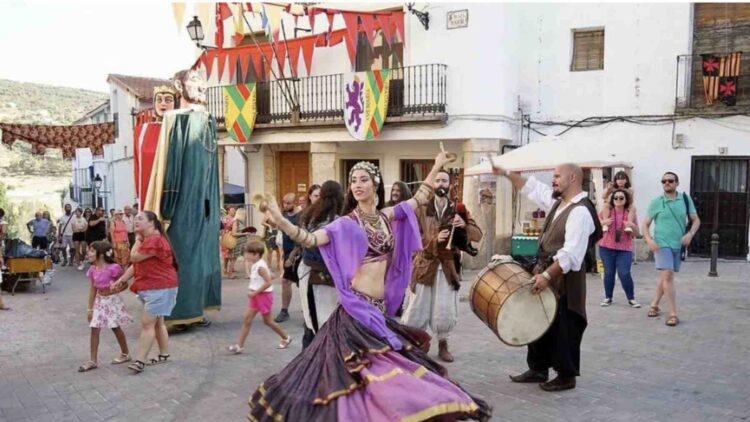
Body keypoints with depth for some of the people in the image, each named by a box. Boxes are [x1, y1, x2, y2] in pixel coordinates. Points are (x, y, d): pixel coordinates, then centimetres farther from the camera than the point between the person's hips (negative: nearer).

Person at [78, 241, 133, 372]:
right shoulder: (93, 269, -1)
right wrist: (90, 308, 8)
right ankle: (93, 360, 8)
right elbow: (93, 289, 7)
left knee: (116, 328, 7)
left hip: (113, 300, -5)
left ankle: (125, 354, 26)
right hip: (100, 301, 5)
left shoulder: (113, 268, -19)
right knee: (94, 329, 1)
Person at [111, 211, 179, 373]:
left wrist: (137, 239, -6)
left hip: (160, 288, -11)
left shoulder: (154, 240, -20)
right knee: (157, 322, 16)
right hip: (153, 287, 11)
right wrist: (122, 279, 5)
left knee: (147, 323, -11)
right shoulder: (147, 240, 17)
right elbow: (136, 264, 15)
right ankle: (164, 354, 25)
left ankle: (140, 361, -10)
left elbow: (134, 257, -21)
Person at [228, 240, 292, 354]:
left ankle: (286, 338, 23)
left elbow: (268, 283, -27)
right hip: (255, 296, 9)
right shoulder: (254, 265, 5)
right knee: (246, 319, 3)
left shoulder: (260, 267, -22)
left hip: (263, 295, -9)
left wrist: (254, 292, -23)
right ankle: (239, 345, 3)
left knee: (267, 321, 5)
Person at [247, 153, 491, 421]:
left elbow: (420, 198, 23)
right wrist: (281, 221, -34)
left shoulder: (386, 216, 9)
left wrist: (436, 167, 27)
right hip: (357, 308, -5)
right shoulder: (347, 224, -6)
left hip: (380, 308, 5)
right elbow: (310, 240, -19)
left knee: (376, 373, 8)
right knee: (369, 372, -7)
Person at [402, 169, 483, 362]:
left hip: (448, 266, 1)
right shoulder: (421, 209, 2)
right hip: (425, 265, -1)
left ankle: (442, 344, 22)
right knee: (417, 310, 2)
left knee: (446, 312, -1)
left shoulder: (458, 209, 6)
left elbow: (478, 236, 0)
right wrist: (435, 239, -21)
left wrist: (464, 225, -21)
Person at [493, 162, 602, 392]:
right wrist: (506, 173, 15)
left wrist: (547, 275, -30)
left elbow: (571, 253, -28)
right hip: (545, 272, 10)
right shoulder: (558, 201, 8)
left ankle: (566, 376, 18)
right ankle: (538, 369, 31)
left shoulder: (580, 212, -21)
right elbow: (531, 186, 20)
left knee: (563, 329, 3)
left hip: (564, 280, -10)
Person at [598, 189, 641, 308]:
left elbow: (637, 234, 5)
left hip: (624, 249, 0)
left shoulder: (631, 213, 3)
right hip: (606, 247, 0)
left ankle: (631, 298, 6)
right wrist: (603, 222, -13)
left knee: (624, 274, -8)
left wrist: (632, 225, -15)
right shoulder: (606, 211, 1)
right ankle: (608, 297, 15)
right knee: (609, 272, 3)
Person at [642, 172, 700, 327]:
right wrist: (649, 240, -17)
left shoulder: (685, 199, 3)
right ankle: (673, 314, -12)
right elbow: (645, 224, -1)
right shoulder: (656, 202, -4)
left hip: (679, 245, 3)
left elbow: (696, 220, 7)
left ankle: (654, 305, 31)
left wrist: (690, 234, -11)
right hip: (662, 244, -3)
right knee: (667, 276, -14)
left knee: (665, 277, 14)